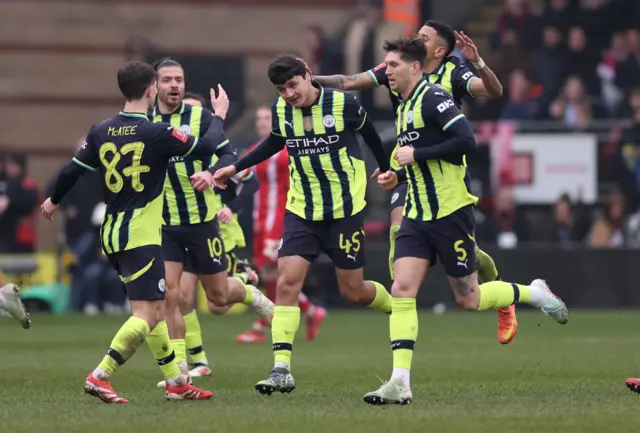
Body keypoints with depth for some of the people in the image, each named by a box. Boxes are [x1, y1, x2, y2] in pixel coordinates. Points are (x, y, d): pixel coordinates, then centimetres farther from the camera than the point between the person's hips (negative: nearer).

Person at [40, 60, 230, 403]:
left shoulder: (100, 132, 3)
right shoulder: (158, 134, -13)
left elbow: (71, 171, 11)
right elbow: (207, 148, -4)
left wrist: (54, 201, 31)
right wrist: (219, 116, 15)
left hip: (112, 234, 8)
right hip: (142, 236, -8)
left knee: (155, 311, 17)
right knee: (146, 316, -10)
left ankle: (176, 381, 21)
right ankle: (99, 377, -21)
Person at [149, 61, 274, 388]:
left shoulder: (200, 117, -7)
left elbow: (228, 154, -15)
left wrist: (211, 173, -34)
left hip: (201, 218, -2)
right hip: (163, 223, 2)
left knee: (218, 296, 8)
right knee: (168, 296, -11)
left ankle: (249, 294, 44)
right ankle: (179, 369, -3)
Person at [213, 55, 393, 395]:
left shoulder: (343, 104, -13)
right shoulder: (280, 111, -2)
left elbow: (369, 134, 7)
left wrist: (386, 170, 21)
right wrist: (236, 167, 16)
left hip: (345, 209, -3)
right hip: (301, 210, 3)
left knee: (352, 291, 3)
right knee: (287, 281, -13)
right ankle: (281, 369, -16)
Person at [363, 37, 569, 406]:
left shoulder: (433, 99, -13)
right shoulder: (405, 106, 15)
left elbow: (466, 141, -26)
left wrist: (417, 154, -20)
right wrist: (398, 176, 13)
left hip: (450, 213, -8)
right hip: (418, 216, 8)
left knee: (469, 299, 1)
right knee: (402, 290, -8)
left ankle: (534, 293, 27)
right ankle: (400, 383, -13)